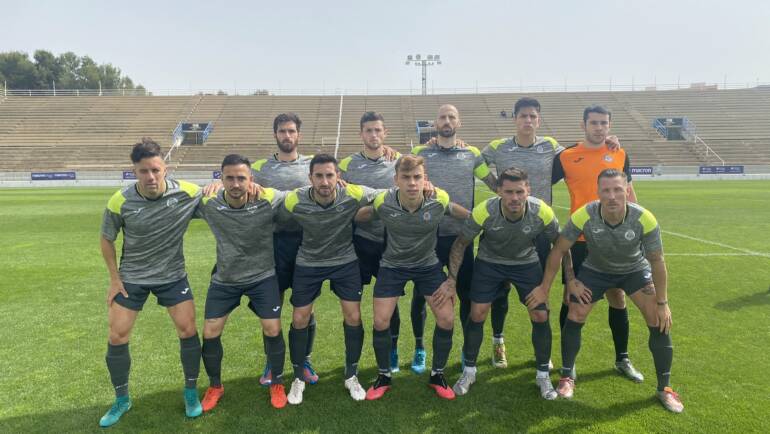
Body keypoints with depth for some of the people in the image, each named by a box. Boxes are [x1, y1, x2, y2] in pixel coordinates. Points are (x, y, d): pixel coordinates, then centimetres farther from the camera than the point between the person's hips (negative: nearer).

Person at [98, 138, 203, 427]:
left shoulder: (186, 192, -19)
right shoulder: (120, 202, -19)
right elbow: (107, 239, -2)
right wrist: (114, 279, -1)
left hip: (172, 275, 0)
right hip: (131, 277, 0)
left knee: (188, 331, -2)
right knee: (117, 338, 3)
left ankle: (191, 392, 22)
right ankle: (121, 400, 27)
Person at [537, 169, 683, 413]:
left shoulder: (644, 219, -31)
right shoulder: (584, 216, -32)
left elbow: (656, 261, -16)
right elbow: (559, 249, -19)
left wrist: (662, 303, -12)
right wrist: (545, 288, -14)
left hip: (635, 270, 0)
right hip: (596, 270, 0)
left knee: (660, 322, -9)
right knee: (574, 318, -8)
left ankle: (664, 388, 12)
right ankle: (567, 377, 15)